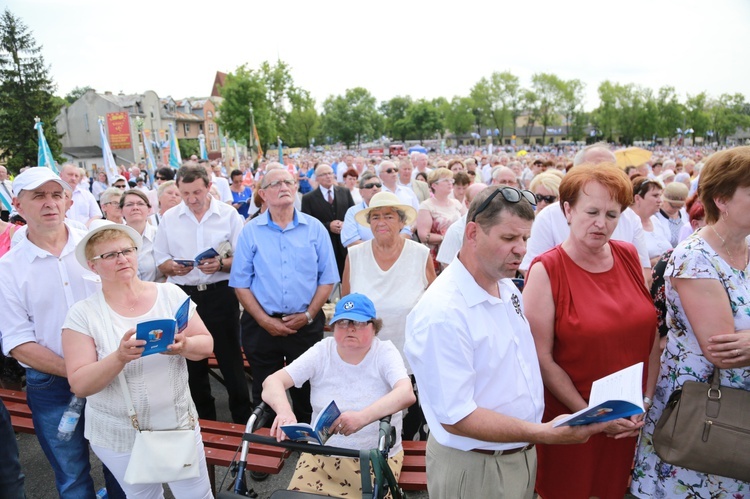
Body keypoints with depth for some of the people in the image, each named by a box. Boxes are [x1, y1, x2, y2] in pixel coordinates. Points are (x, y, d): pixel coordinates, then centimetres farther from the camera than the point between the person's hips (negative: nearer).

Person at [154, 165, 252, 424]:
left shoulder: (228, 214, -3)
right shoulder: (169, 218, 5)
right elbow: (161, 262, 10)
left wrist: (221, 264, -21)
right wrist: (173, 267, -12)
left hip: (220, 294, -3)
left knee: (231, 360, 3)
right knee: (192, 363, 15)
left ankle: (243, 420, 20)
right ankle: (204, 421, 34)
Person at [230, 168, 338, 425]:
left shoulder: (315, 228, -1)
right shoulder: (250, 231, -1)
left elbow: (327, 278, -1)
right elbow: (241, 283, -2)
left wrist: (308, 315, -8)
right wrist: (264, 320, -9)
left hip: (306, 324, 0)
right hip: (262, 324, 0)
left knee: (305, 391, 15)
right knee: (265, 393, 15)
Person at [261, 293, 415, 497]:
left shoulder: (385, 352, -8)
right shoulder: (321, 352, -3)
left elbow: (407, 394, -25)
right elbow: (272, 381, -12)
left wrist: (363, 417, -42)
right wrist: (284, 411, -35)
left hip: (377, 458, -1)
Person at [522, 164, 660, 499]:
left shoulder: (629, 257, 0)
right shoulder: (546, 270, -16)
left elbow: (651, 335, 5)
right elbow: (542, 358, -16)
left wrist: (646, 400, -1)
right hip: (569, 420, -4)